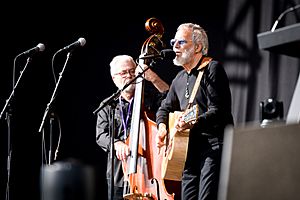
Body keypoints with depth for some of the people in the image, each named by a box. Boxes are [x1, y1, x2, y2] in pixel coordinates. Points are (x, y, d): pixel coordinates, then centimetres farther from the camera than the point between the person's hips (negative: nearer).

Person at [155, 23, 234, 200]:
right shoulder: (180, 79, 19)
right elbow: (166, 107, 31)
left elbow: (217, 111, -16)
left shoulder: (212, 69, -7)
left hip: (214, 146, -8)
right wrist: (162, 126, 10)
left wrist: (193, 123, -32)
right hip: (191, 149, 8)